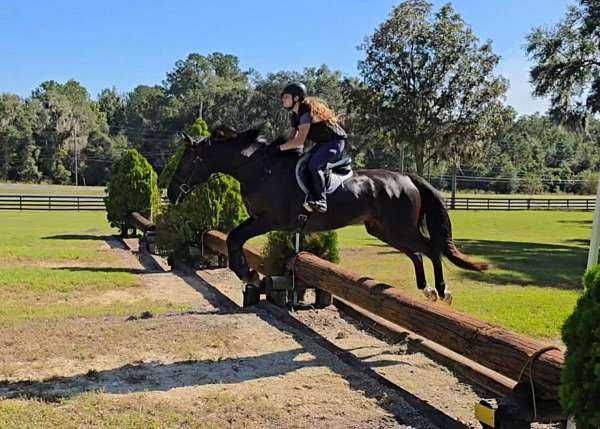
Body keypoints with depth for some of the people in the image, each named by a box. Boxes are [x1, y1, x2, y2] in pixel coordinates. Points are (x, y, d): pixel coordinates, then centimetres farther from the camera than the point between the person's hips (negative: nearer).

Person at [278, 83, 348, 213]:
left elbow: (299, 141, -27)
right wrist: (281, 146, -9)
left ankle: (320, 201, -24)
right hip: (322, 143, 10)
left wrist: (280, 147, -20)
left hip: (335, 141, -10)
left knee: (314, 165, -27)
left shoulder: (306, 111, -23)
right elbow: (291, 138, 8)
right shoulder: (295, 115, 6)